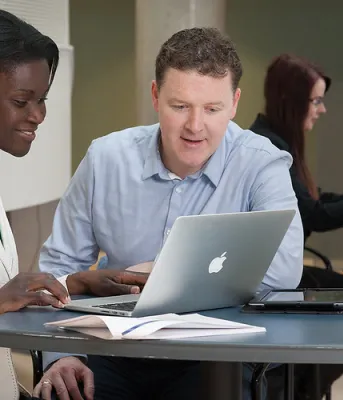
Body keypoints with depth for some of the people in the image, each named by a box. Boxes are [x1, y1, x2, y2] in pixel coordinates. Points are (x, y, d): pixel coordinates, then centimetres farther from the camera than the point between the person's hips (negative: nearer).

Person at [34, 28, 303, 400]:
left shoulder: (261, 165, -7)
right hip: (114, 353, 2)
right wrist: (60, 355, -7)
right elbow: (60, 264, 9)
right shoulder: (105, 158, 2)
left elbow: (283, 270, -21)